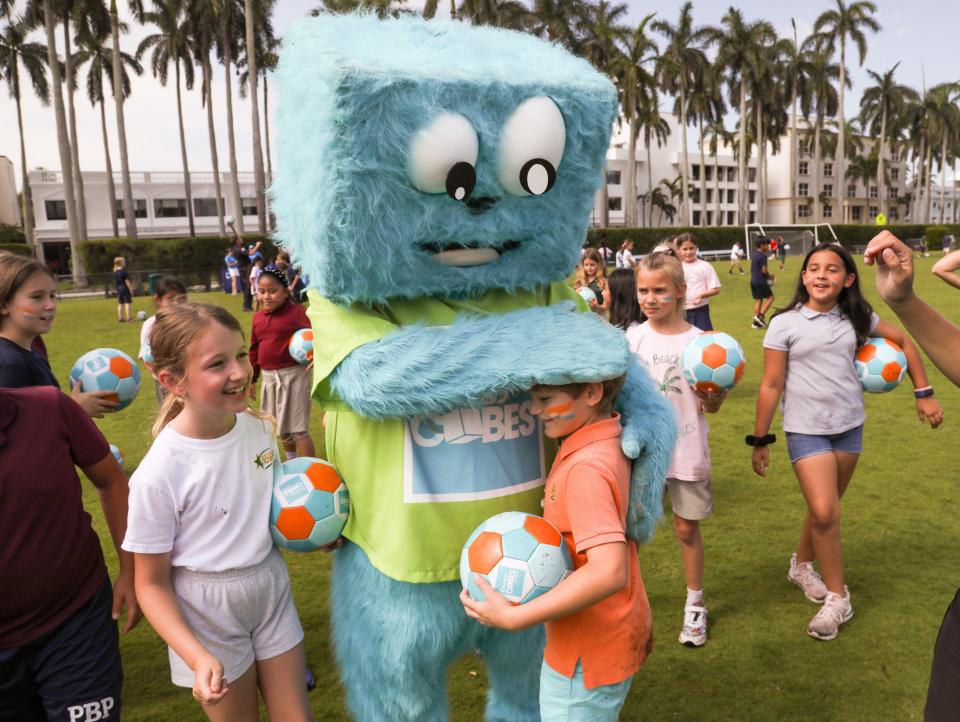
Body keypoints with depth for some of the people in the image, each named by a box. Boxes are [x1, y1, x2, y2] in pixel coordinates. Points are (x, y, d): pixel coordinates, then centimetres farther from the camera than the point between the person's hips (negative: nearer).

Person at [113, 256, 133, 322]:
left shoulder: (115, 272, 7)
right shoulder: (124, 271, -14)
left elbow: (115, 282, 13)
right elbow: (127, 281, -14)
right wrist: (131, 289, -9)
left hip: (118, 289, 7)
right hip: (125, 289, -7)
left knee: (120, 304, 9)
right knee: (127, 303, -5)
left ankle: (120, 318, 11)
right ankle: (128, 317, -9)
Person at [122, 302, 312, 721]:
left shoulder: (259, 427, -9)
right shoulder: (159, 473, -24)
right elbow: (152, 584, -14)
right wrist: (198, 657, -23)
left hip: (272, 588, 4)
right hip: (207, 611, -4)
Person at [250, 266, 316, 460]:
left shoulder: (297, 312, -12)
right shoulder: (258, 317, 8)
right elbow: (254, 350, 15)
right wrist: (252, 379, 18)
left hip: (293, 375, -7)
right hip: (269, 377, 7)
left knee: (298, 427, -5)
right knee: (281, 426, 20)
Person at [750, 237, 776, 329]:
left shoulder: (754, 255, 14)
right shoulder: (763, 256, -13)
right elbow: (764, 270, -18)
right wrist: (770, 276, 0)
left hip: (753, 281, 8)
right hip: (761, 281, -8)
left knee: (758, 300, 11)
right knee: (770, 297, 3)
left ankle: (756, 322, 9)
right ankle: (760, 316, -7)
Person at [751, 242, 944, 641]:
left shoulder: (857, 318, 0)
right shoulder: (784, 324, -10)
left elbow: (903, 341, 15)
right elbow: (771, 386, -8)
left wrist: (923, 393, 10)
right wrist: (760, 440, -6)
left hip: (849, 426, 4)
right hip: (807, 430, -4)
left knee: (824, 508, 13)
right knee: (824, 513, -10)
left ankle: (802, 566, 39)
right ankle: (838, 597, 9)